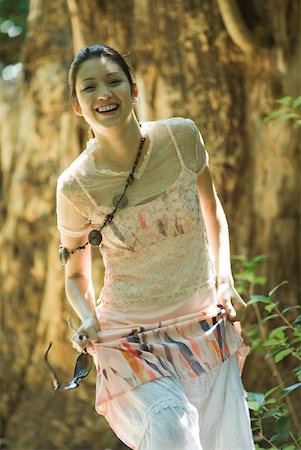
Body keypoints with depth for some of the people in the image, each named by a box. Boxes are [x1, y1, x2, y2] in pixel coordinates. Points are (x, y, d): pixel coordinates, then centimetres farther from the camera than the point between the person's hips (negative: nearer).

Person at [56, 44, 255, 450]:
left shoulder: (182, 137, -7)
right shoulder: (75, 186, -12)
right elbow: (76, 275, 4)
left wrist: (224, 278, -1)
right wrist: (88, 321, -15)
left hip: (206, 326, 3)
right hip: (132, 337, -3)